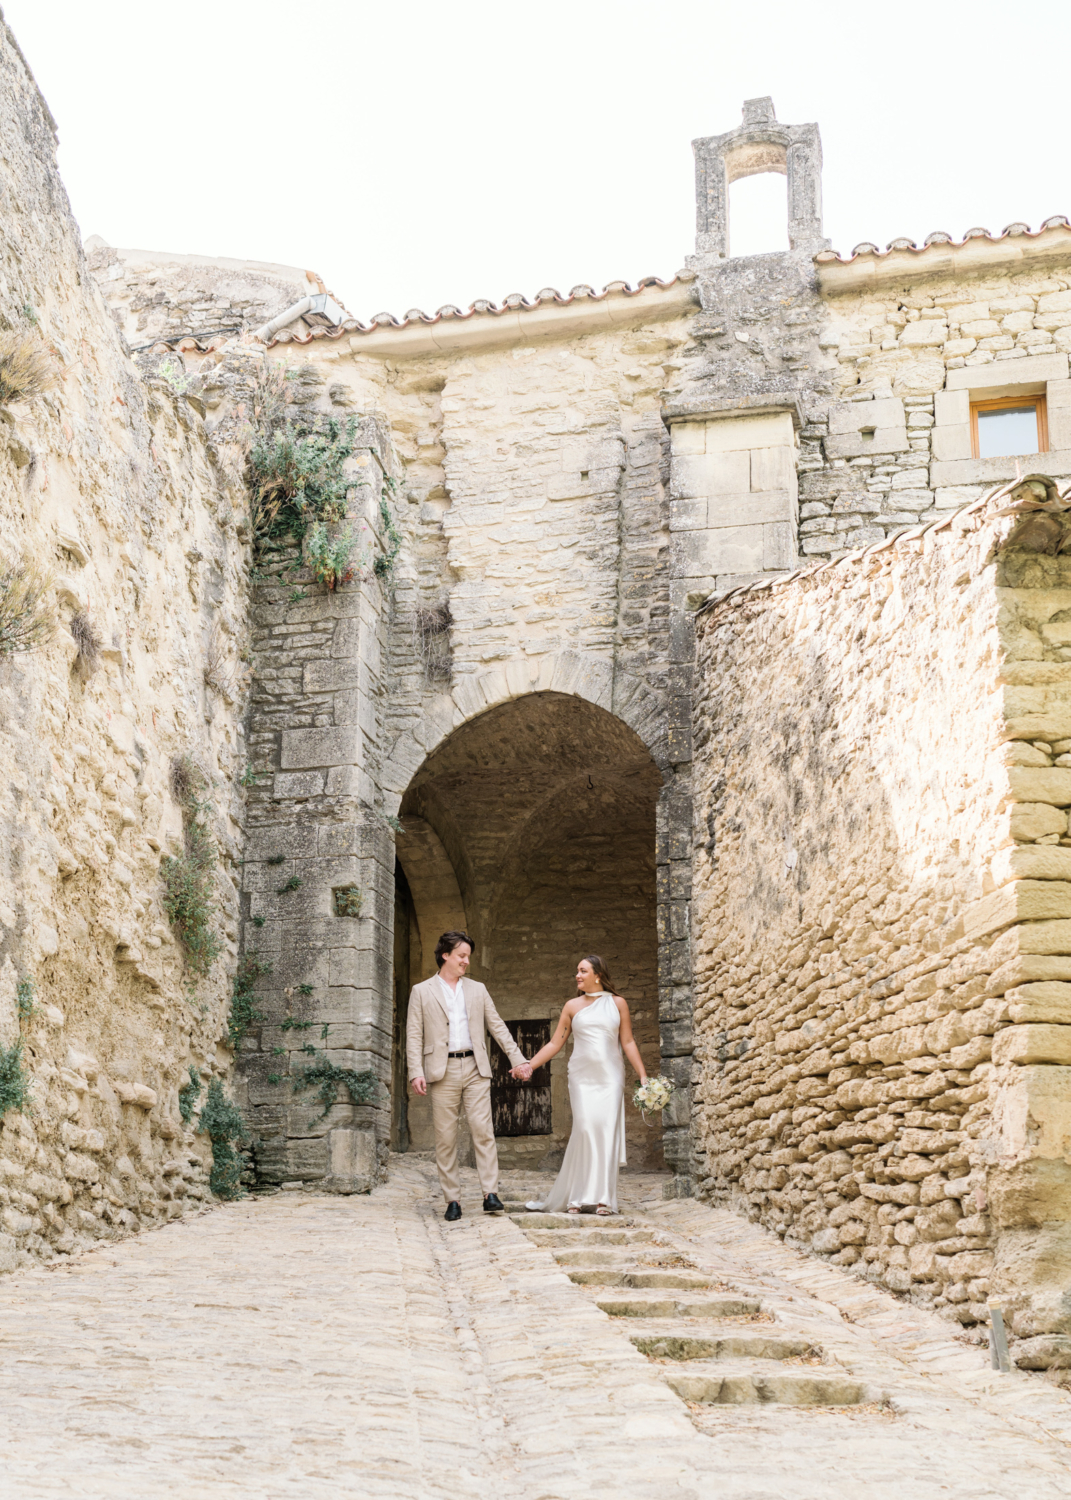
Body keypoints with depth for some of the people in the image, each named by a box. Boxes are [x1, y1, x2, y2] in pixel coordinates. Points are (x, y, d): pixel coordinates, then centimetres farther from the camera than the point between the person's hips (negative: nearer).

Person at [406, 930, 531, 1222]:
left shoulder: (477, 990, 16)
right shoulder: (421, 992, 7)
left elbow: (498, 1027, 15)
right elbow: (414, 1036, 2)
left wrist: (518, 1059, 8)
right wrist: (416, 1073, -9)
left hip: (475, 1069, 2)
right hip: (442, 1072, -2)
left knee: (483, 1131, -9)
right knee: (445, 1138, 0)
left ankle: (491, 1194, -10)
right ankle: (452, 1200, 5)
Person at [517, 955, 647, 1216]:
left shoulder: (617, 1003, 7)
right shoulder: (572, 1006, 9)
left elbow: (628, 1042, 6)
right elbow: (555, 1043, 9)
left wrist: (643, 1075, 0)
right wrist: (529, 1065, 0)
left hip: (610, 1076, 0)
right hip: (582, 1076, 0)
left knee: (607, 1131, -7)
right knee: (585, 1128, -11)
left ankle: (603, 1198, -1)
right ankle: (576, 1197, -2)